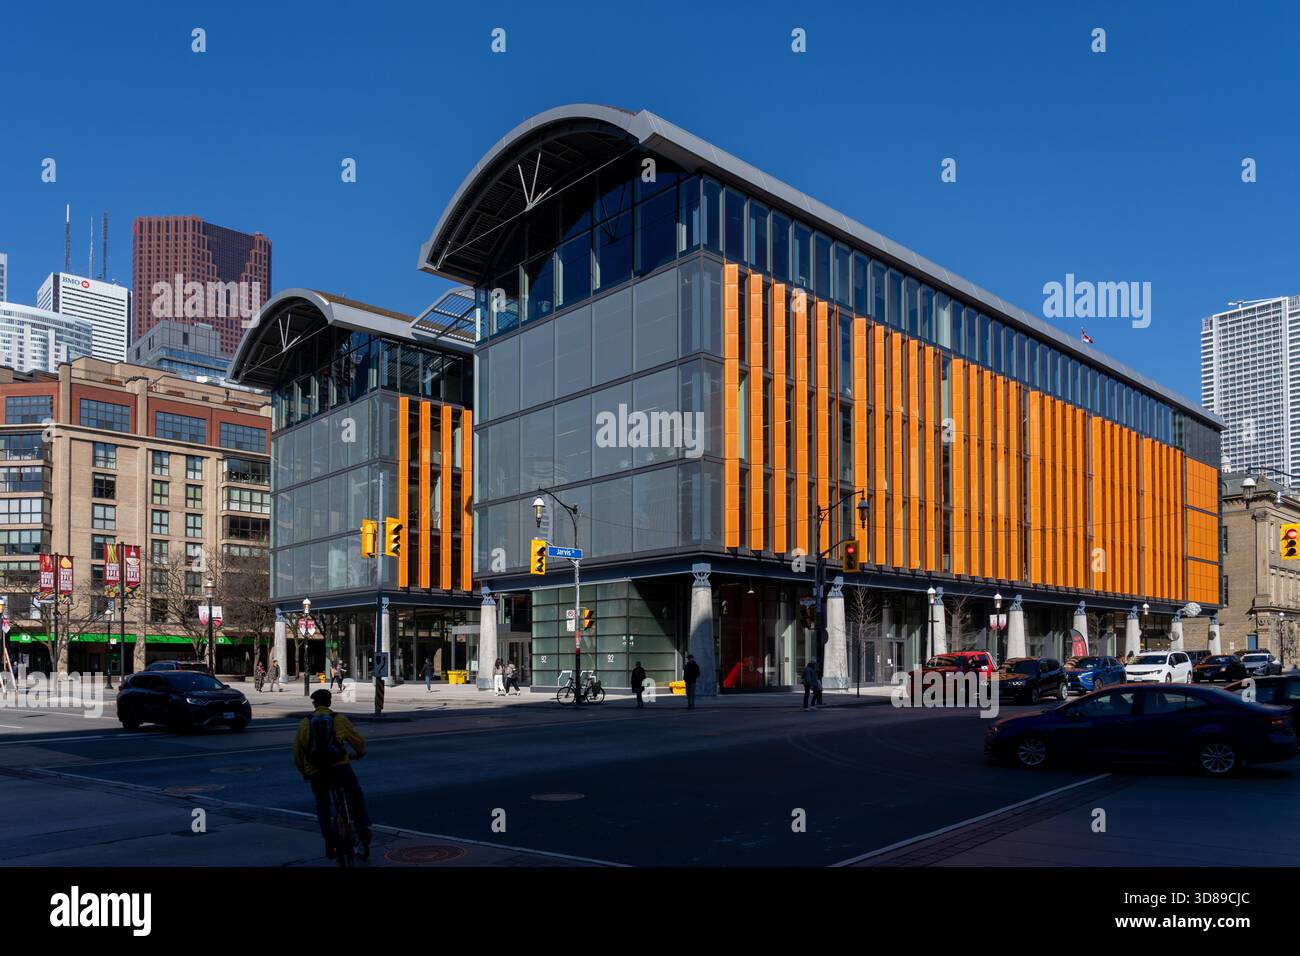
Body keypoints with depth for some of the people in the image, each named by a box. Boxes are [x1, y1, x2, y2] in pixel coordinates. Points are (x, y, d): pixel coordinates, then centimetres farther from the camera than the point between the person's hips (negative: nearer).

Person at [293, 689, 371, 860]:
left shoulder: (305, 723, 10)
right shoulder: (339, 719, 6)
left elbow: (297, 751, 12)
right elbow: (358, 740, 8)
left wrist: (303, 771, 27)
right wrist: (360, 753, 30)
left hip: (315, 771, 2)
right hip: (339, 766, -1)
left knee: (322, 804, 21)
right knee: (356, 794, 22)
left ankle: (330, 842, 11)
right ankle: (363, 830, 14)